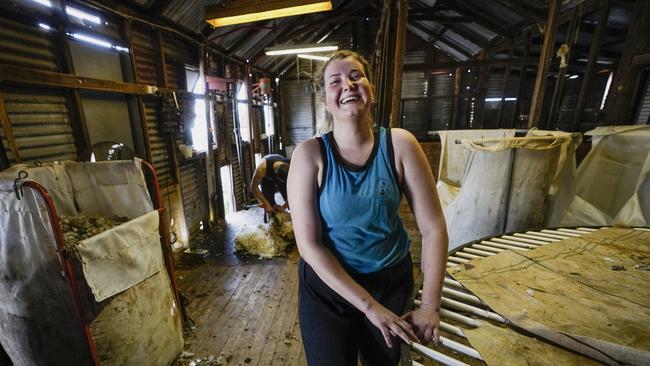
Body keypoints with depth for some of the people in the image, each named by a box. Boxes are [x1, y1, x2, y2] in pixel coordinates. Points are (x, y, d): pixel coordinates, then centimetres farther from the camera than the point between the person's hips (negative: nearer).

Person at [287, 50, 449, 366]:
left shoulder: (400, 144, -13)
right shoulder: (310, 154, -17)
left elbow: (433, 228, -9)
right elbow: (308, 243, -19)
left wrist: (430, 305, -10)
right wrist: (369, 305, -18)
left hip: (393, 280, 3)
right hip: (326, 286, -2)